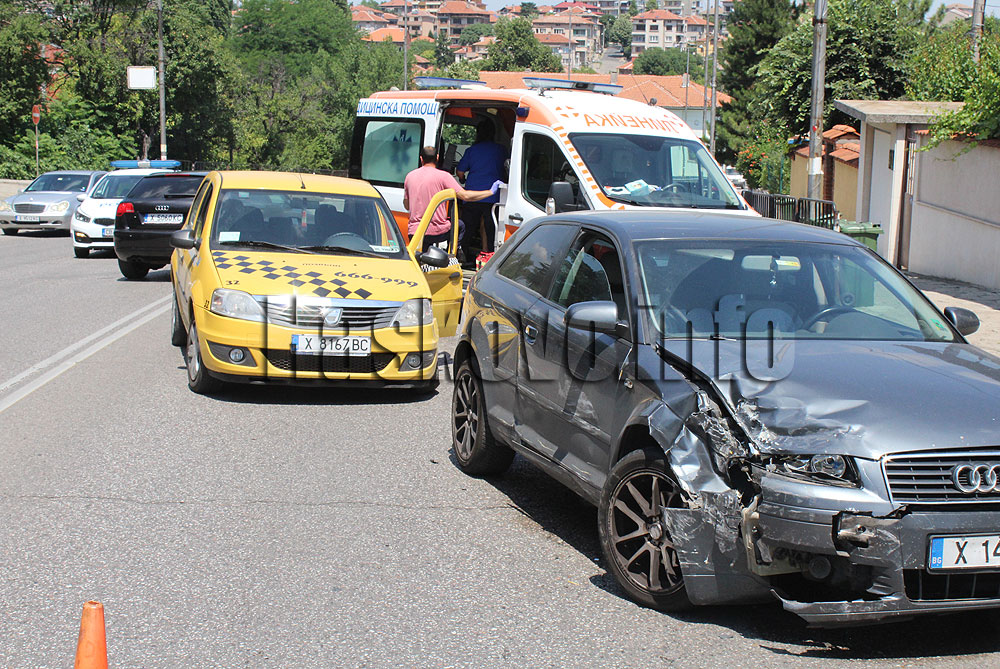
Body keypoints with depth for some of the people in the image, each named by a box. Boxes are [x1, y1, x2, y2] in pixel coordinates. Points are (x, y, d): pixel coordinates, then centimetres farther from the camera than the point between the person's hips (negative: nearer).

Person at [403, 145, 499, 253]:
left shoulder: (410, 176, 7)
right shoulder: (443, 176, -8)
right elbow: (465, 196, -11)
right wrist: (491, 191, -2)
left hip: (414, 233, 3)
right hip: (437, 232, -3)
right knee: (460, 226, 25)